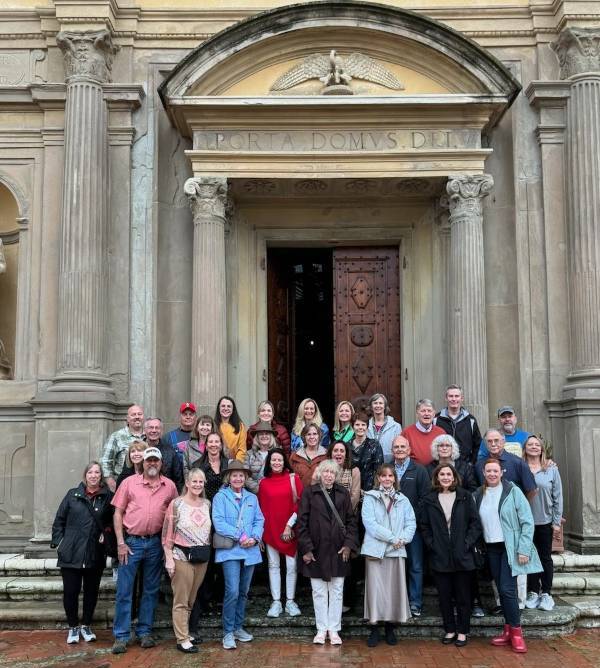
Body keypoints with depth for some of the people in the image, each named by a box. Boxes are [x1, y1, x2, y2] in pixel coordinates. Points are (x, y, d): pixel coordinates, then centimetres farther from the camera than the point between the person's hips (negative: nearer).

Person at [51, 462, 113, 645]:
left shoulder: (107, 497, 1)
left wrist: (106, 534, -5)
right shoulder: (73, 495, 3)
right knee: (70, 591, 2)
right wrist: (58, 541, -1)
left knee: (91, 591, 10)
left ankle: (86, 626, 27)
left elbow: (112, 521, 9)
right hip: (71, 554, 0)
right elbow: (59, 520, 6)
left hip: (96, 554, 1)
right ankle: (73, 627, 20)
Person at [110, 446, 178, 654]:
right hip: (132, 542, -2)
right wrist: (120, 543, -7)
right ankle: (120, 636, 8)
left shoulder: (169, 486, 4)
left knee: (151, 590, 10)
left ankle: (144, 632, 22)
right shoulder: (129, 482, -1)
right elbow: (118, 513, 0)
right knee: (124, 590, 0)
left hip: (155, 543, 2)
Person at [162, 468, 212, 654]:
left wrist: (208, 552, 11)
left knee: (191, 599, 13)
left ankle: (184, 631, 25)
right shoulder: (176, 504, -8)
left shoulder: (207, 504, 7)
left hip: (202, 557, 5)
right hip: (182, 556, -5)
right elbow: (167, 534, -8)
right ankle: (182, 640, 6)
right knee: (181, 601, 0)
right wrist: (169, 558, -12)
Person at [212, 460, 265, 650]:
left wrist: (255, 538, -11)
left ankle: (238, 627, 25)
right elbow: (218, 522, -11)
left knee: (243, 592, 13)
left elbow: (259, 520, 8)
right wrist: (240, 537, -16)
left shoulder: (252, 498, 14)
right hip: (230, 550, -5)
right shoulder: (221, 496, -1)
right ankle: (228, 633, -2)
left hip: (250, 550, 5)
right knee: (232, 592, -12)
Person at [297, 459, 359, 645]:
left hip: (338, 551, 2)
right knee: (319, 592, 6)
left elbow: (351, 520, 7)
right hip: (317, 550, -2)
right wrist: (306, 548, -8)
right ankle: (321, 629, 16)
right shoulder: (309, 493, -2)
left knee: (337, 591, 7)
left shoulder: (343, 493, 6)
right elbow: (302, 522, -3)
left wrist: (349, 543, -4)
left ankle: (334, 629, 16)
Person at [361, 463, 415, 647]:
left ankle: (390, 628, 18)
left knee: (394, 589, 4)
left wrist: (403, 539, -12)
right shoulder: (370, 497, 1)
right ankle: (374, 630, 7)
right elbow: (370, 523, -9)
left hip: (397, 551, 3)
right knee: (375, 589, -2)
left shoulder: (402, 500, 11)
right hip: (375, 549, -3)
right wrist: (393, 538, -12)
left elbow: (411, 523, 7)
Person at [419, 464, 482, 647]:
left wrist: (467, 544, -8)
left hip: (462, 556, -1)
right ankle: (449, 630, 22)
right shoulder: (429, 500, 4)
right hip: (439, 557, 1)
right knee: (444, 596, 8)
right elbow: (423, 526, 6)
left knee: (463, 596, 7)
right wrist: (432, 545, -5)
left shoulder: (465, 497, 2)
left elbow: (475, 523, 0)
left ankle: (462, 631, 19)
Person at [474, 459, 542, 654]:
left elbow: (527, 522, -8)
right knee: (501, 589, 8)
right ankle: (508, 631, 17)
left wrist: (524, 549, -13)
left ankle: (516, 633, 1)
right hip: (491, 548, 4)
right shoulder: (478, 495, 5)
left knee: (507, 589, -11)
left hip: (511, 547, -4)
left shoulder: (513, 491, -7)